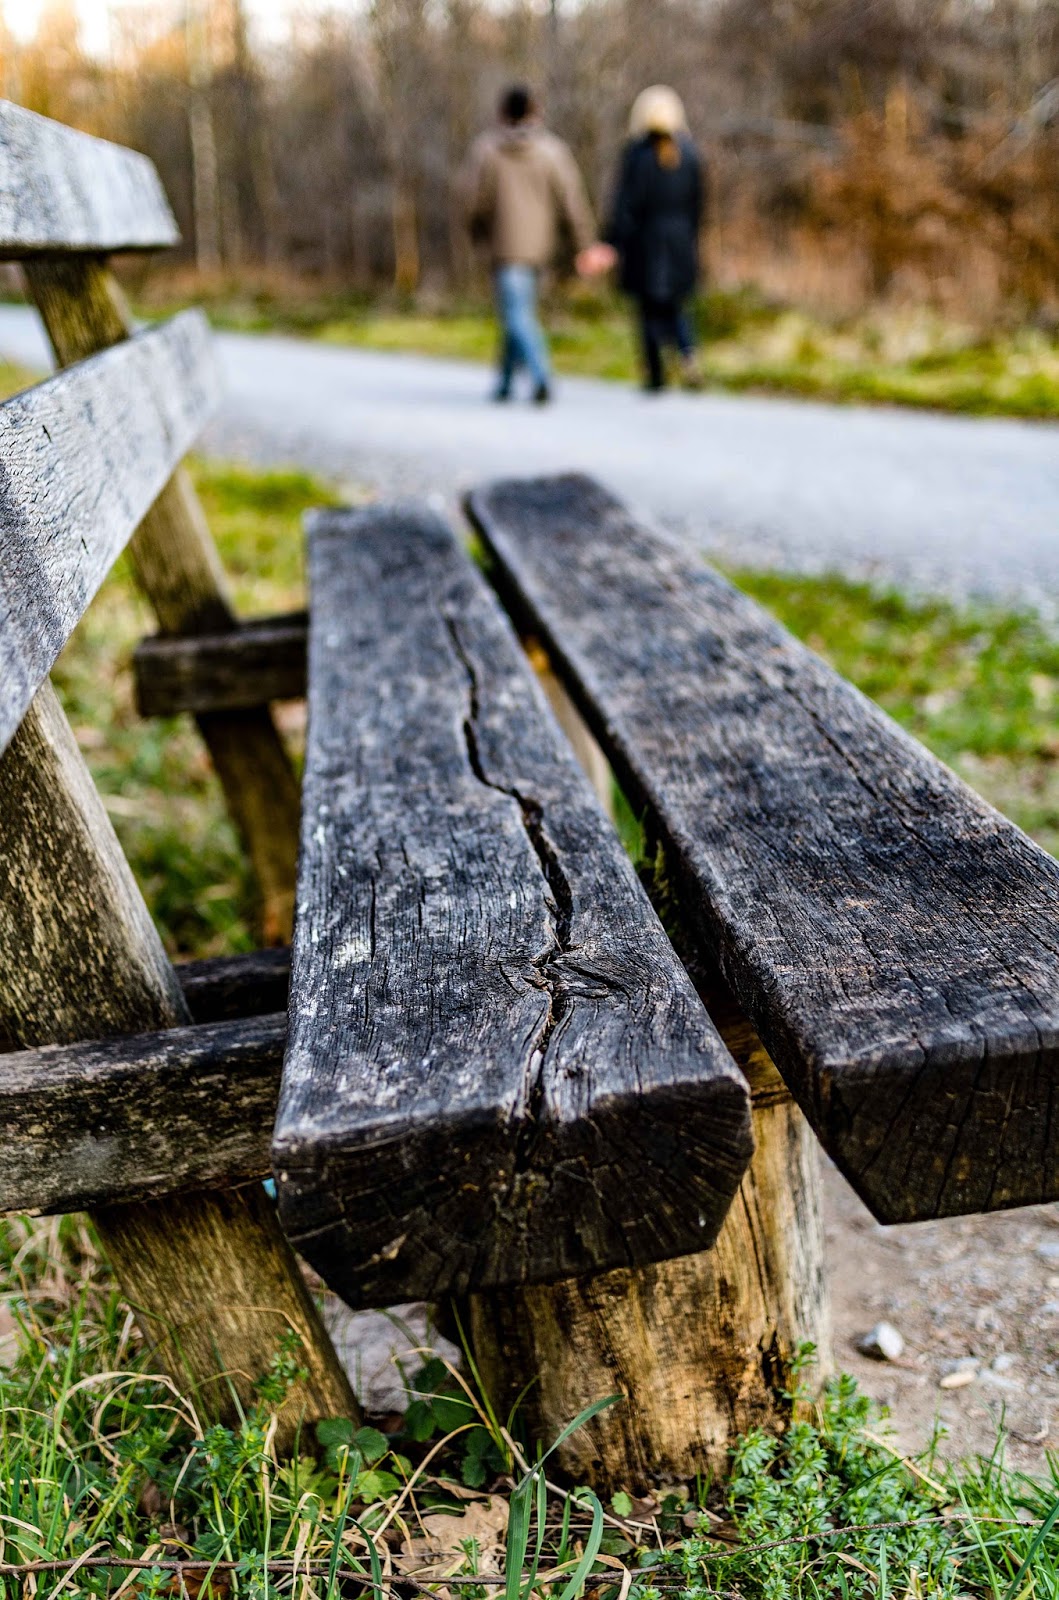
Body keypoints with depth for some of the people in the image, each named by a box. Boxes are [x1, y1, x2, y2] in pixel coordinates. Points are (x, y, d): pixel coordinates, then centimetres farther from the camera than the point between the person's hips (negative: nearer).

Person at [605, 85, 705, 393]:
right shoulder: (688, 151, 3)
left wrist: (614, 243, -10)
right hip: (680, 240, 4)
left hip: (646, 240, -4)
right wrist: (690, 238, 15)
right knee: (674, 305, 17)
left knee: (650, 309, 5)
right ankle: (688, 352, -9)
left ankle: (655, 375, 6)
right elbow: (697, 202, 6)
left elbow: (626, 201, -12)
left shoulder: (638, 151, -9)